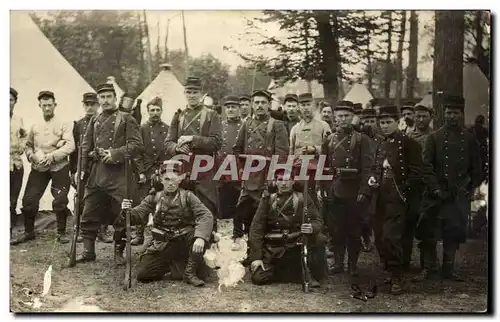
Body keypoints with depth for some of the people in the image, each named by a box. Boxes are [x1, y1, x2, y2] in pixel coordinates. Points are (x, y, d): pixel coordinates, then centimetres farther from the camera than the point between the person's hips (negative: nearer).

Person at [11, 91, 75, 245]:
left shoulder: (62, 125, -1)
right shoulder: (35, 126, 12)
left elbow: (70, 145, -11)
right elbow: (28, 145, 18)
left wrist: (52, 156, -20)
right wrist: (31, 155, -4)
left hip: (59, 167, -3)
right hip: (38, 168, 3)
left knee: (60, 201, -1)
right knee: (29, 199, 0)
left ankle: (61, 233, 14)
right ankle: (28, 232, 16)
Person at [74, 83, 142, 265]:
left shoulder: (126, 119, 2)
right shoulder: (94, 120, 15)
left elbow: (136, 144, -6)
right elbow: (85, 146, 15)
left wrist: (116, 154, -17)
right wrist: (83, 169, 5)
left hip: (118, 174, -4)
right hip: (96, 173, 5)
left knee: (120, 215, 0)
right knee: (89, 214, 6)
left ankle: (119, 252, 11)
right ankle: (88, 250, 16)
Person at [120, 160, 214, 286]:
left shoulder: (187, 196, -2)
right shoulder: (154, 198, 5)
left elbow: (206, 215, -15)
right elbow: (139, 215, -4)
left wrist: (200, 237, -33)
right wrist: (128, 211, -29)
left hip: (184, 241, -1)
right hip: (162, 246, 2)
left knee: (202, 232, -31)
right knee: (142, 274, -13)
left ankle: (190, 272, -15)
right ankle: (171, 264, 17)